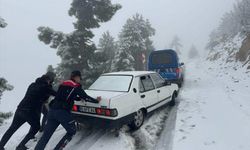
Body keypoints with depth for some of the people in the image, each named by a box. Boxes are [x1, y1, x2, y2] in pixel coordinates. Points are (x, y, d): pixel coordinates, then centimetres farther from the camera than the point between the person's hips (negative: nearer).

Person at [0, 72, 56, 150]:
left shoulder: (33, 84, 12)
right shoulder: (45, 87, -9)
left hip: (20, 109, 7)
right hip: (31, 112, -7)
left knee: (12, 129, 23)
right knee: (36, 128, 18)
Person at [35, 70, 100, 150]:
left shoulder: (63, 84, 20)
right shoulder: (76, 87, -1)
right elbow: (85, 97, 4)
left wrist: (79, 98, 40)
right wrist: (97, 100, 18)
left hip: (52, 110, 7)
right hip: (62, 112, -7)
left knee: (46, 134, 12)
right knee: (72, 131, 12)